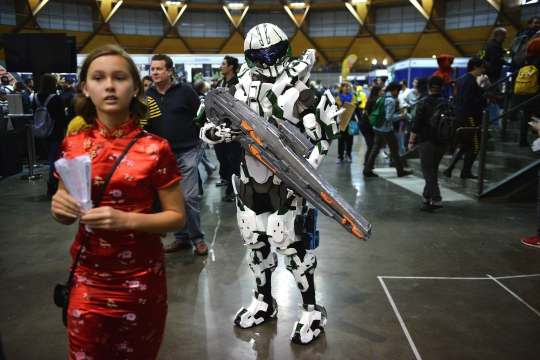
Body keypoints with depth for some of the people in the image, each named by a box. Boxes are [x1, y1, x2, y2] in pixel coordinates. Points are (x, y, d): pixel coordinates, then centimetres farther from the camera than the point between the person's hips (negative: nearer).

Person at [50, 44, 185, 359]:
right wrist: (60, 208, -14)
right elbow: (67, 216, 9)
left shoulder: (155, 148, -12)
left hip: (141, 279, -2)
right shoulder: (72, 145, -2)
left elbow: (177, 217, -8)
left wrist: (127, 220, -24)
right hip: (87, 277, 3)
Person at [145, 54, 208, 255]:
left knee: (189, 197, -5)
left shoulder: (185, 91, -5)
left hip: (185, 152, -4)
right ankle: (181, 237, 23)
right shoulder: (148, 95, 4)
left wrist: (193, 138, -1)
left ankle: (197, 238, 11)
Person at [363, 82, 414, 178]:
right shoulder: (391, 100, -16)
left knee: (375, 148, 9)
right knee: (394, 150, 4)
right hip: (386, 129, -8)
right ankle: (401, 171, 15)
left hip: (378, 127, 8)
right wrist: (401, 116, -8)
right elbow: (389, 117, -22)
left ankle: (367, 170, 7)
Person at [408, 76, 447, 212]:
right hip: (442, 143, 5)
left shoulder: (423, 104, -8)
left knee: (428, 171, -2)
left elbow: (416, 124, -12)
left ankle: (436, 199, -11)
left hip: (426, 142, -5)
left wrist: (411, 141, -6)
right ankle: (427, 195, 24)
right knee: (433, 170, 17)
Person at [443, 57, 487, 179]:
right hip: (469, 116, -10)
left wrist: (481, 91, 16)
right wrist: (485, 101, -17)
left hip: (461, 115, 10)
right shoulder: (471, 81, -15)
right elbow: (470, 100, -24)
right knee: (475, 145, 0)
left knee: (463, 144, 16)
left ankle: (449, 168, 10)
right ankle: (466, 171, 7)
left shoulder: (464, 80, 15)